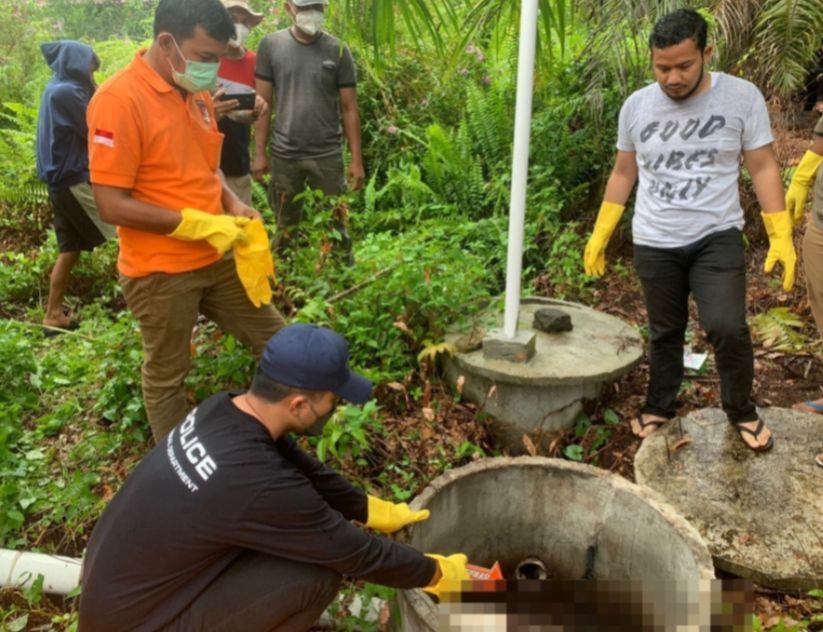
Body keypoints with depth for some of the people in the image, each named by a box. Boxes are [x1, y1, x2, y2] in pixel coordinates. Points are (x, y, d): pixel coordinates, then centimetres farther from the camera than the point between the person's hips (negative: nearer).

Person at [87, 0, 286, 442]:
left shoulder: (198, 93, 6)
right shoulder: (118, 100, -18)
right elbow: (112, 205, -20)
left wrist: (232, 205, 0)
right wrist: (200, 224, -21)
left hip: (218, 258, 8)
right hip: (160, 271, -7)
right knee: (167, 377, 11)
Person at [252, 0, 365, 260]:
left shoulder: (338, 50, 0)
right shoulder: (271, 45, 1)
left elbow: (349, 109, 2)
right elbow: (263, 103, 3)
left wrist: (357, 160, -2)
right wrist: (259, 153, -1)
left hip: (327, 155, 0)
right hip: (284, 155, 1)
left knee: (334, 226, 5)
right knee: (286, 228, 12)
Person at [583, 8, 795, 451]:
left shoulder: (742, 97, -7)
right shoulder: (636, 106, 0)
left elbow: (762, 168, -2)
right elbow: (623, 174, 9)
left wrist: (781, 236, -7)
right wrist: (599, 234, 8)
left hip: (717, 236, -2)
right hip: (654, 243, 2)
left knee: (727, 328, -13)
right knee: (664, 333, 12)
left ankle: (741, 410, 13)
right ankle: (660, 406, 32)